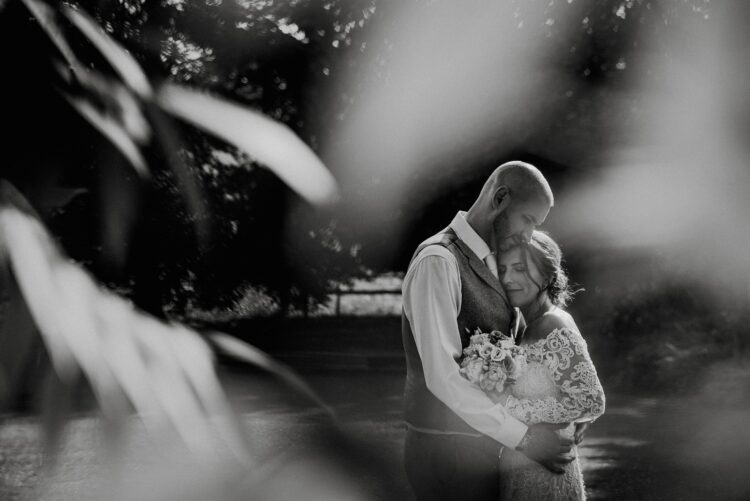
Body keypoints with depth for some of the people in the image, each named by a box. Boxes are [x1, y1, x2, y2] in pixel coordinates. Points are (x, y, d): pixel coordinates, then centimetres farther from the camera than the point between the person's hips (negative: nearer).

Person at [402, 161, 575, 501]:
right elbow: (442, 376, -28)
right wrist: (524, 439, -26)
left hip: (479, 444, 9)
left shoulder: (487, 264, 12)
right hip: (446, 451, -9)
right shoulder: (436, 262, -20)